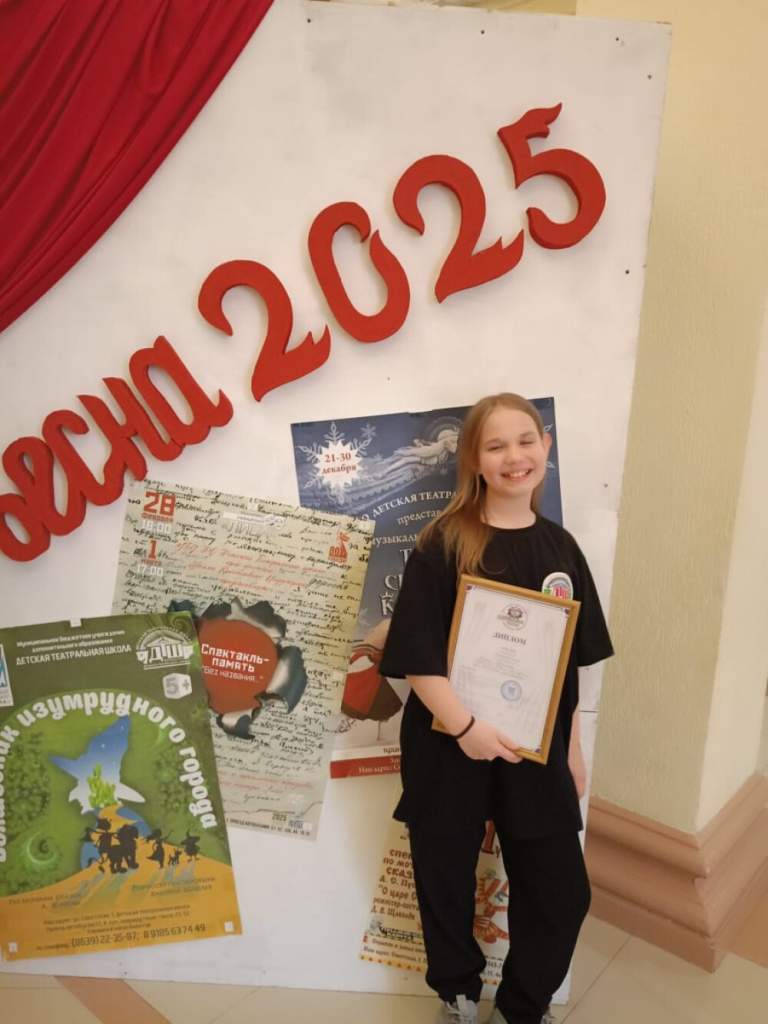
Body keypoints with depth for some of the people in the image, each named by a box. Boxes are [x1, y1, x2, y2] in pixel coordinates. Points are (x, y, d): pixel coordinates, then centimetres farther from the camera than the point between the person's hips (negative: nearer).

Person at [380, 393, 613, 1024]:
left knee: (563, 893, 11)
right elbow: (416, 656, -16)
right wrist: (465, 727, -23)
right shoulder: (443, 546, -12)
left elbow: (573, 662, 9)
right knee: (447, 883, 15)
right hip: (450, 749, -3)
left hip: (536, 751, 4)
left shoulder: (560, 547, 3)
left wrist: (573, 749, 10)